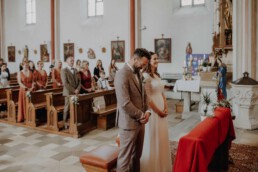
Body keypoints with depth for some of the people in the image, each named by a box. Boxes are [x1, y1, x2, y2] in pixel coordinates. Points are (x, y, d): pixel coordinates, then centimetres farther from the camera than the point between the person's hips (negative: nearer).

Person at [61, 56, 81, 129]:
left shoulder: (75, 70, 16)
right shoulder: (64, 71, -5)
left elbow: (79, 81, 14)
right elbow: (65, 83, -13)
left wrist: (78, 89, -4)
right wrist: (73, 90, -14)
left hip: (76, 92, 5)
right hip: (68, 93, -5)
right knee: (67, 108, 0)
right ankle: (65, 122, 9)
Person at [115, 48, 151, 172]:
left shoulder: (137, 72, 10)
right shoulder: (122, 74, -19)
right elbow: (125, 103, -24)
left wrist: (146, 111, 1)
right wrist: (141, 115, -12)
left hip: (140, 121, 9)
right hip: (129, 122, -9)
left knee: (137, 155, 19)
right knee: (125, 156, 3)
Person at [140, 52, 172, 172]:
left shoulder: (157, 75, 14)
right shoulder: (145, 76, -13)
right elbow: (147, 97, -18)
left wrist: (166, 108, 2)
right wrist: (158, 111, -14)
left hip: (162, 110, 8)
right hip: (152, 111, -8)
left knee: (162, 137, 15)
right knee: (152, 139, 3)